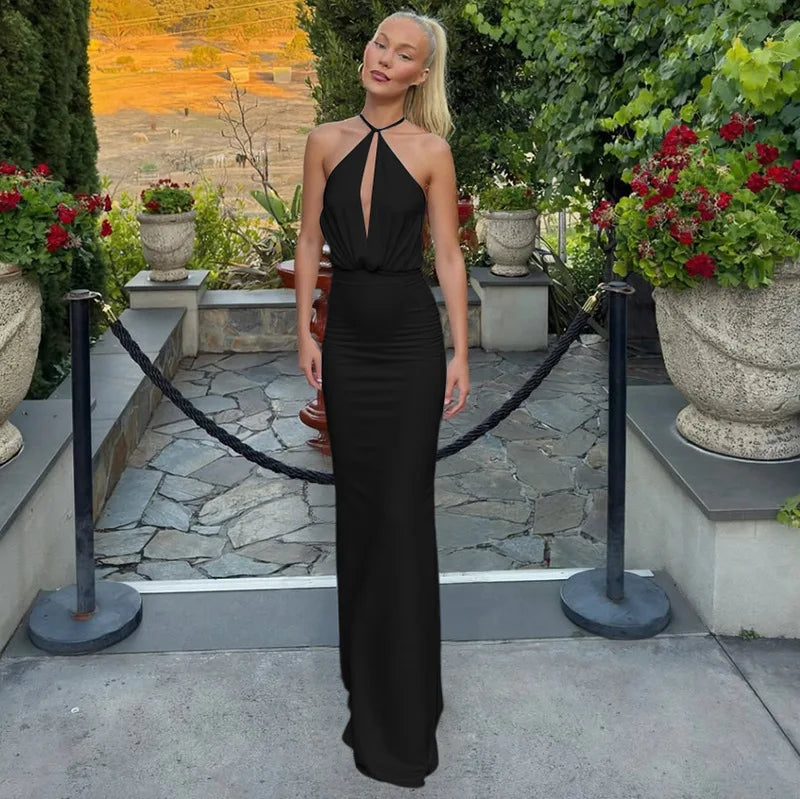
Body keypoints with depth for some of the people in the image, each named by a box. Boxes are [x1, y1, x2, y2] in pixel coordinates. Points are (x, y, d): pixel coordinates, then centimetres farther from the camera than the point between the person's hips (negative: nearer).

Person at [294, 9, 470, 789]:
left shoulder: (431, 152, -2)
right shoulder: (326, 141, 5)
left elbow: (449, 256, -2)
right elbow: (309, 240, 8)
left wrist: (461, 352, -6)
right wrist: (305, 333, 2)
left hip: (411, 336, -3)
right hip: (347, 335, 3)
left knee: (404, 504, -1)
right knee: (357, 496, 11)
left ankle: (404, 704, 12)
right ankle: (363, 670, 28)